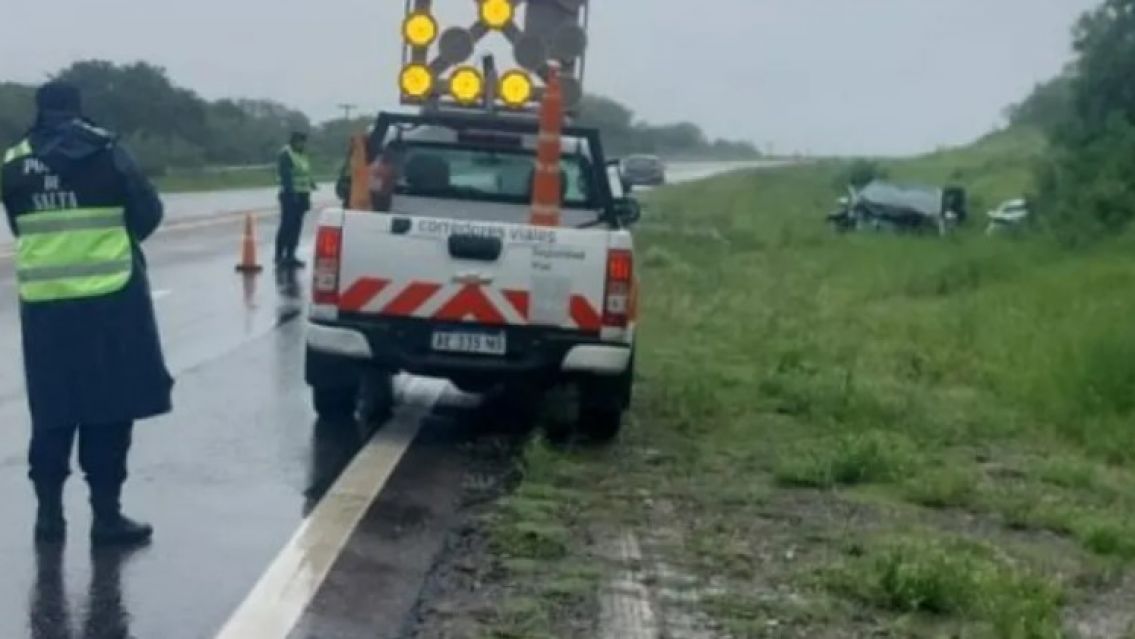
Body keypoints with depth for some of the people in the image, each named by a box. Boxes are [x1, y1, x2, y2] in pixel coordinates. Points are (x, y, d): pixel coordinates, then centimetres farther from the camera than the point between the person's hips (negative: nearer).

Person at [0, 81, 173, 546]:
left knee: (51, 409, 13)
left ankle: (49, 511, 16)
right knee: (107, 409, 3)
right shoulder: (107, 154, -5)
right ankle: (106, 514, 4)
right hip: (108, 297, -3)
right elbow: (148, 214, 1)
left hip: (43, 302, 3)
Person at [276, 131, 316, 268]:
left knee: (296, 226, 9)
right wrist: (291, 192, -23)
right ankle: (280, 255, -4)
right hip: (290, 196, -8)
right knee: (287, 225, -8)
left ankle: (290, 256, 14)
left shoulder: (303, 155, 17)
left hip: (301, 195, 8)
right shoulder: (286, 155, -10)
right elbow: (285, 176, -17)